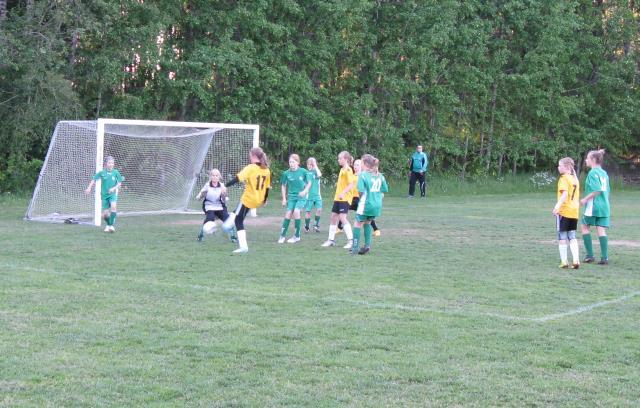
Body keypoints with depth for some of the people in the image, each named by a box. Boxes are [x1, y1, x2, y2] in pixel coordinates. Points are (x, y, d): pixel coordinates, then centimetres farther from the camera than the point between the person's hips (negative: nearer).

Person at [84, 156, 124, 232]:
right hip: (104, 195, 1)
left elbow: (119, 183, 0)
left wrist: (114, 188, -16)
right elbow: (94, 180, 5)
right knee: (104, 215, 3)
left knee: (113, 206, -31)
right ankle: (108, 225, 34)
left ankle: (112, 225, -22)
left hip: (113, 194, -1)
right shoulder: (102, 172, -2)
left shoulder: (116, 173, -3)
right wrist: (89, 188, -3)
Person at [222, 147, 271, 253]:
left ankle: (243, 246, 3)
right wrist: (264, 200, 24)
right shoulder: (266, 170, 4)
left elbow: (238, 178, -22)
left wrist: (226, 186, -20)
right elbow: (267, 187, 12)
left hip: (248, 199, -7)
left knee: (239, 221, 4)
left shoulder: (250, 168, -15)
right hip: (258, 200, 7)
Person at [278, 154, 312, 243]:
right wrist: (284, 198, 6)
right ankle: (282, 235, 8)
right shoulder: (286, 173, -5)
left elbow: (309, 183, 2)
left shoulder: (303, 172, -10)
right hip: (291, 196, 3)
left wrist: (305, 191, -15)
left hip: (301, 196, -3)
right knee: (288, 214, -5)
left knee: (296, 212, -20)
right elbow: (283, 185, 8)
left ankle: (297, 235, -8)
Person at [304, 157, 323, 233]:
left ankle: (316, 225, 7)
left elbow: (319, 175, -22)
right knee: (308, 211, 0)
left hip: (317, 195, 1)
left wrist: (315, 166, -18)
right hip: (309, 195, -1)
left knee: (319, 209, -9)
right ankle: (306, 227, 13)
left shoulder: (316, 171, 2)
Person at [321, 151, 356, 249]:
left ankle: (350, 240, -11)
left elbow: (351, 184, -21)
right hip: (337, 198, 10)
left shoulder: (348, 170, -13)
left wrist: (343, 193, -29)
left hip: (345, 198, -10)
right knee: (333, 217, 11)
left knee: (342, 217, -15)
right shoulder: (342, 169, 15)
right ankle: (331, 239, 20)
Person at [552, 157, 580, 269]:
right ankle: (576, 260, 1)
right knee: (572, 237, 12)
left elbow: (565, 194, -24)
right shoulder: (575, 179, 14)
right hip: (574, 211, 7)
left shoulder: (564, 178, -10)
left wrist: (558, 205, -33)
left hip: (564, 210, -7)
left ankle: (564, 261, 1)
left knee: (562, 237, 1)